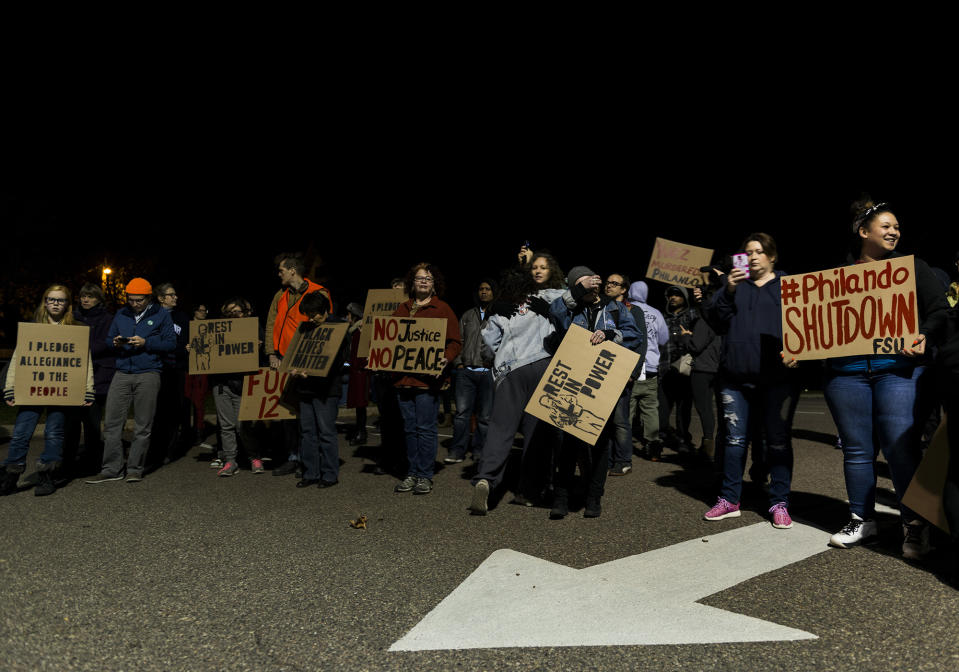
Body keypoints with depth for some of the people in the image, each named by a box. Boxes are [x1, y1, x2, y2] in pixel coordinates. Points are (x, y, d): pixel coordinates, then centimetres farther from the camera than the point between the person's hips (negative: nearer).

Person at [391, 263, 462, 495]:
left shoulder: (442, 309, 2)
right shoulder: (402, 309, 17)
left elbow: (456, 342, -2)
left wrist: (446, 358, -20)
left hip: (428, 378, -5)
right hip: (403, 377, 5)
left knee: (425, 428, -3)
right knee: (409, 428, 11)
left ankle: (425, 476, 8)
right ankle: (412, 473, 20)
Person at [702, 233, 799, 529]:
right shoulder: (733, 283, 14)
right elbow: (715, 320, 3)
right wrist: (728, 291, -11)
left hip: (775, 377, -1)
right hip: (735, 376, 2)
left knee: (778, 440, 3)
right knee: (735, 438, 7)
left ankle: (779, 503, 14)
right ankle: (729, 499, 16)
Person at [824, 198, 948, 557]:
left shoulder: (912, 267, 12)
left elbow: (939, 311, 6)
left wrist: (925, 338, -13)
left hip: (898, 369, -1)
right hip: (846, 374, 1)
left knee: (901, 447, -8)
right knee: (857, 449, 5)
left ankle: (914, 524, 8)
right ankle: (862, 520, 19)